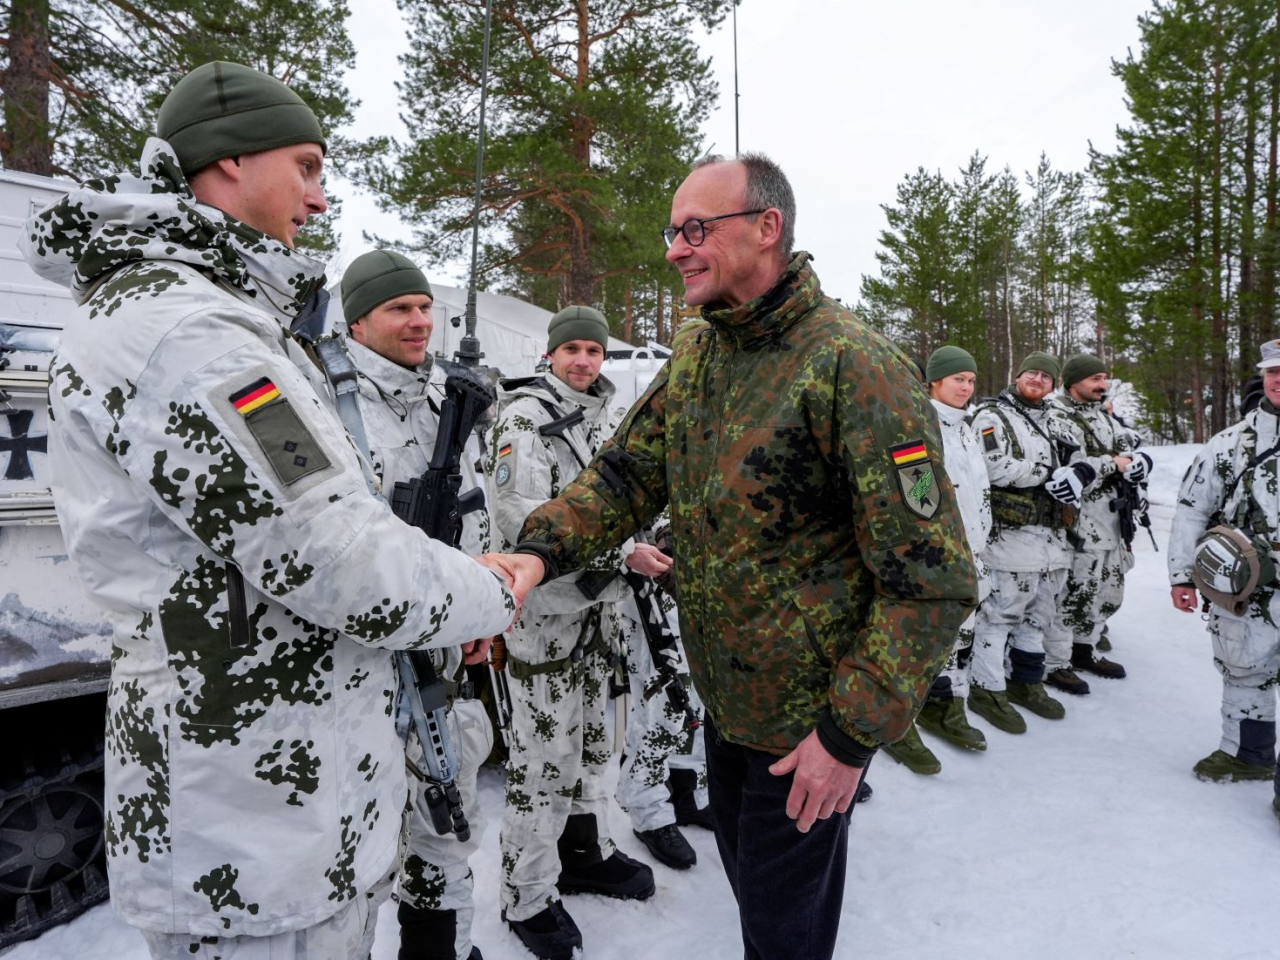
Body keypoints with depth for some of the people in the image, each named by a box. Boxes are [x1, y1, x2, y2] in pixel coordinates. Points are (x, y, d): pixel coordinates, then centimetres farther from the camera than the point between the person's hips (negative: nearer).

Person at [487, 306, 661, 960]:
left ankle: (585, 849, 38)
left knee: (592, 735, 19)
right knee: (546, 752, -1)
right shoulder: (524, 416, -12)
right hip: (544, 609, -7)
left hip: (601, 605, 8)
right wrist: (621, 553, -23)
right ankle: (527, 897, 17)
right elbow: (524, 515, -22)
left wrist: (648, 546, 6)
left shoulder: (609, 417, 12)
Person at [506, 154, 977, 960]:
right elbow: (628, 472, -1)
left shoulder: (852, 364, -23)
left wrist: (854, 734, -22)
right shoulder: (697, 354, 1)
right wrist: (536, 551, -19)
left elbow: (932, 578, -24)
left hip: (808, 721, -7)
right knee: (748, 879, 27)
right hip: (725, 701, 7)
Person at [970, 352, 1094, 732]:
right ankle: (987, 690, 5)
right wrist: (1050, 474, -14)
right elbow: (998, 469, -17)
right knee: (1001, 612, -5)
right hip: (1011, 533, -8)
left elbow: (1078, 461, 20)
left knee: (1040, 612, 16)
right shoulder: (992, 416, -5)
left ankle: (1027, 682, 30)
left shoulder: (1055, 421, 20)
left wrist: (1080, 472, -4)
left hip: (1054, 534, 8)